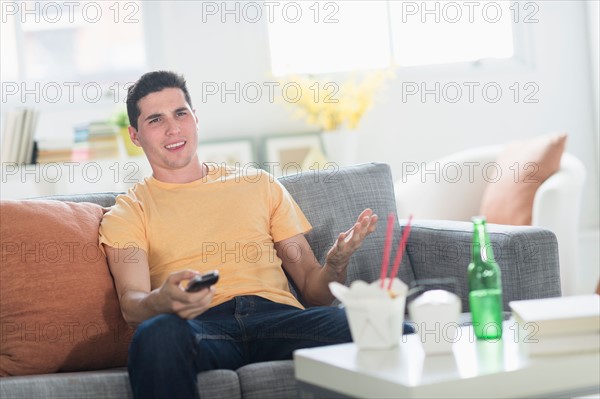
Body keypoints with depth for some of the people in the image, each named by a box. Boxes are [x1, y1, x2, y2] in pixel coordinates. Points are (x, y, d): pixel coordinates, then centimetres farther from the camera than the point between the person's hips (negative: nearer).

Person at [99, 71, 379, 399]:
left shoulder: (259, 185, 27)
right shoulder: (128, 212, 19)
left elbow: (313, 289, 23)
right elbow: (130, 304, 1)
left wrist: (336, 263, -2)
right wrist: (163, 300, -24)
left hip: (277, 315, 2)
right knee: (158, 333, -40)